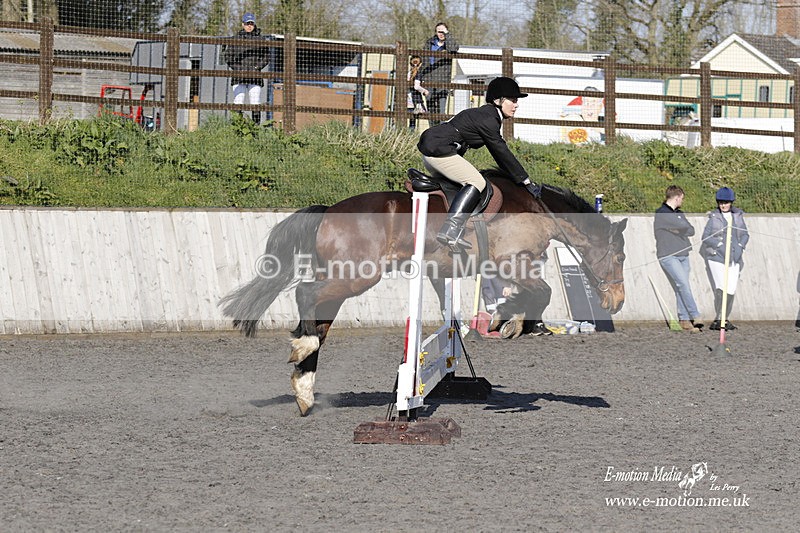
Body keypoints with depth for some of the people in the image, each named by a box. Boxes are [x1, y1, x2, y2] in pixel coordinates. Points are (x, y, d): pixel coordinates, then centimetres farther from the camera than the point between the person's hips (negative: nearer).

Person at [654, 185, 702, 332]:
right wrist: (683, 229, 1)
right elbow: (682, 225, -19)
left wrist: (678, 230, -7)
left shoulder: (679, 213, 18)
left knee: (681, 287, 5)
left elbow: (691, 230, 7)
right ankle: (695, 316, -16)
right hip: (668, 256, -8)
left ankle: (684, 320, 6)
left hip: (683, 254, 8)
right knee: (683, 284, -15)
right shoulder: (661, 214, -10)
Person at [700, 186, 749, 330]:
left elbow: (745, 235, 11)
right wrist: (719, 246, -16)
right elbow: (705, 237, -3)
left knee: (731, 290, 2)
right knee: (721, 289, -15)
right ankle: (718, 318, -7)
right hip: (716, 258, -3)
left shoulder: (738, 216, 8)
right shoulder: (714, 217, -1)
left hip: (733, 259, 4)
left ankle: (725, 319, 15)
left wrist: (740, 247, -7)